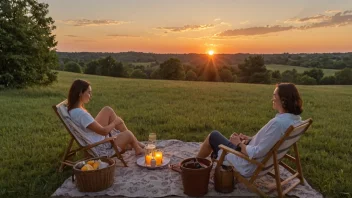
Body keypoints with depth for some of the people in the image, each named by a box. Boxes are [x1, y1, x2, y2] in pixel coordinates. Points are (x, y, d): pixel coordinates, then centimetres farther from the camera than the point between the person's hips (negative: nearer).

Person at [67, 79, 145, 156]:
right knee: (128, 134, 6)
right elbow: (104, 131, -25)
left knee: (108, 110, 5)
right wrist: (115, 122, -7)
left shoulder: (72, 110, -3)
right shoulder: (81, 113, -32)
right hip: (100, 147, -9)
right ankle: (137, 149, 42)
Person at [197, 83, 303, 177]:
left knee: (213, 136, 11)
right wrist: (250, 139, 4)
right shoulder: (295, 119, -5)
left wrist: (239, 144, -13)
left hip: (248, 164, -8)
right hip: (265, 161, 8)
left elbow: (256, 153, -30)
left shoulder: (277, 123, -34)